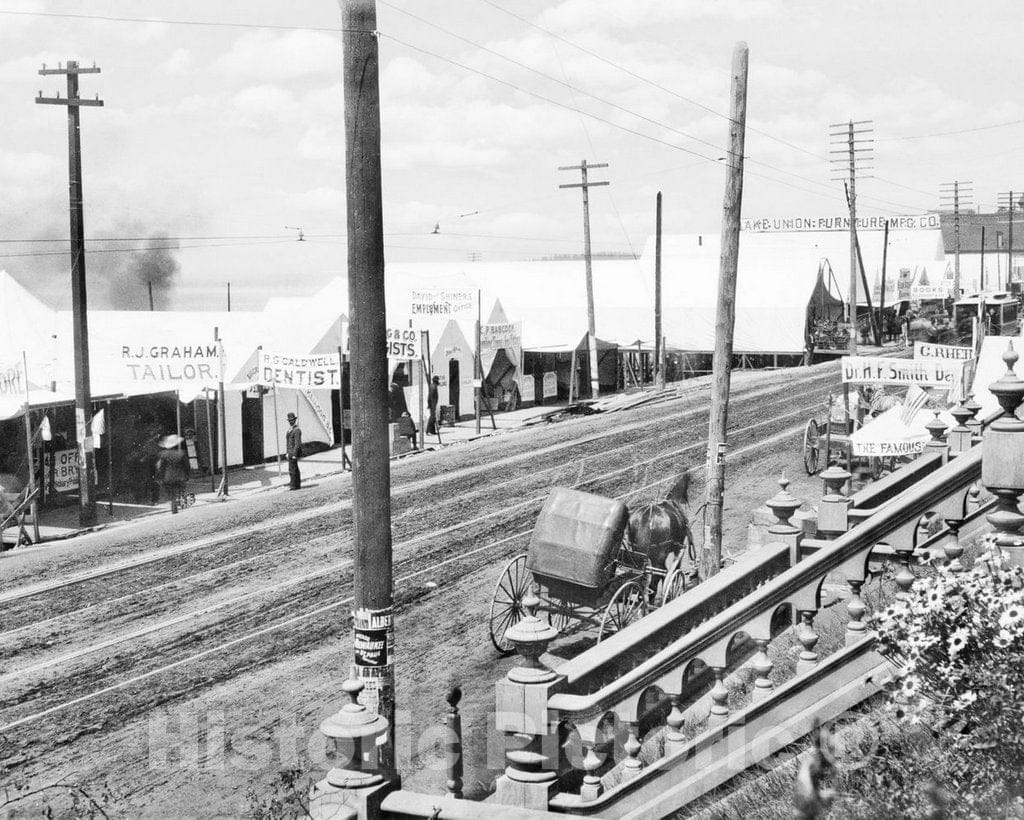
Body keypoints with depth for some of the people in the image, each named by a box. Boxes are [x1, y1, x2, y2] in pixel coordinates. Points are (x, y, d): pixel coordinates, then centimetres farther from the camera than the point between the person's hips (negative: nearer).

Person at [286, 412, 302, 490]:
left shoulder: (297, 430, -15)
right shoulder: (290, 429, 16)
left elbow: (297, 443, -20)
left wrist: (294, 454, -23)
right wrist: (287, 452, 19)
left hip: (294, 451, -10)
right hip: (290, 452, 10)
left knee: (292, 469, -10)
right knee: (295, 469, 11)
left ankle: (293, 485, -9)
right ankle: (297, 485, 14)